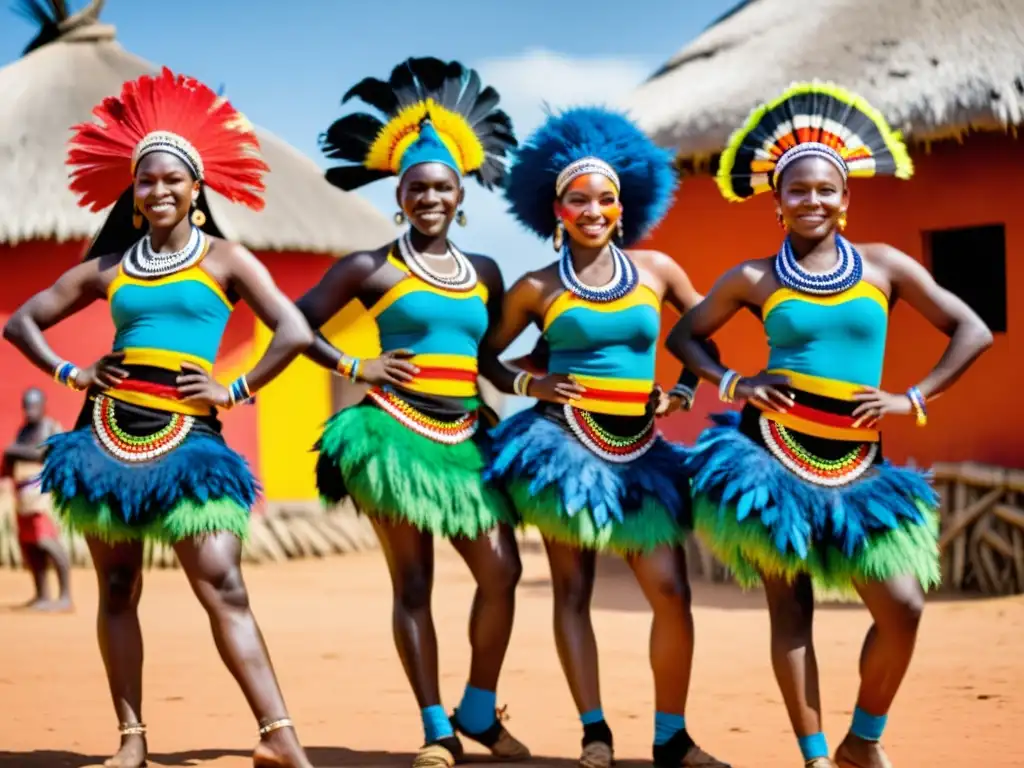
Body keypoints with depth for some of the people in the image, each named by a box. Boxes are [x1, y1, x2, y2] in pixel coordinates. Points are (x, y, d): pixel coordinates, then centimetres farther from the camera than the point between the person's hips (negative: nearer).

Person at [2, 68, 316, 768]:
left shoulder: (223, 259, 3)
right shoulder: (110, 266, 11)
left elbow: (295, 333, -4)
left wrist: (237, 390, -6)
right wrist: (69, 373, 5)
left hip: (187, 439, -4)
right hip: (109, 433, 4)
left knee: (224, 588, -11)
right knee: (118, 589, 6)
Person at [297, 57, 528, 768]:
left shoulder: (484, 273, 13)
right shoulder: (372, 269, 0)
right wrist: (353, 367, -4)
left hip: (465, 439, 5)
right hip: (396, 434, -5)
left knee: (502, 572, -2)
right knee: (412, 583, -1)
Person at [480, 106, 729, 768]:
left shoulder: (656, 269, 6)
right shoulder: (537, 288, 1)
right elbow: (485, 356, 10)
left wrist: (685, 390, 5)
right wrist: (529, 384, -7)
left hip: (639, 449, 2)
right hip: (564, 444, -2)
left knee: (672, 593, -4)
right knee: (572, 589, -1)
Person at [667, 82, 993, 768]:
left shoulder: (884, 266, 4)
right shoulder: (754, 278, 2)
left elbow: (973, 332, 6)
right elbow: (685, 335, 13)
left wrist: (914, 398, -4)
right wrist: (733, 384, -3)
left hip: (857, 465, 2)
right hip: (773, 454, -1)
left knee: (903, 607, -6)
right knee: (790, 608, 1)